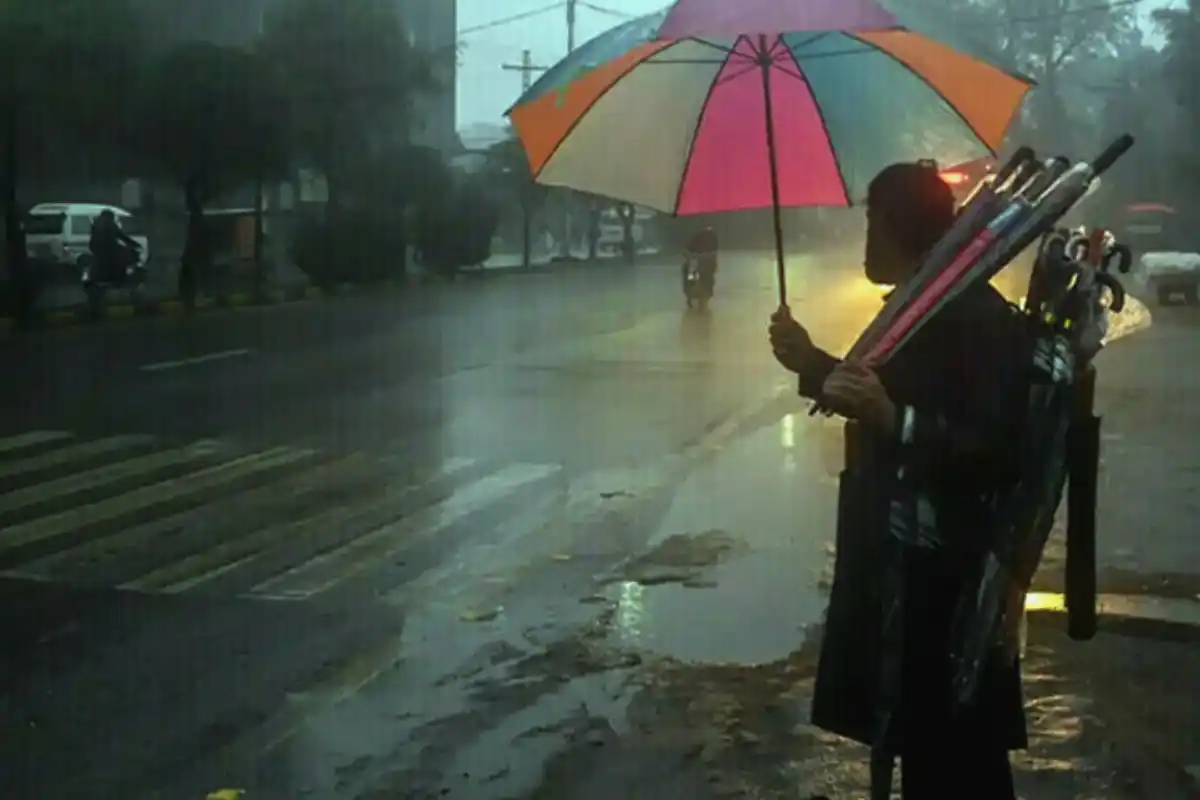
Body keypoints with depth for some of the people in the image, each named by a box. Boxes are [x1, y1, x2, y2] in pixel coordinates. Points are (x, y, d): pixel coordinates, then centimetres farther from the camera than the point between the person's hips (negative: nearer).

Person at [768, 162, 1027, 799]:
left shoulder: (979, 317, -20)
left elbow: (1001, 454, -28)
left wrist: (895, 421, -38)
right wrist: (812, 364, 14)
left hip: (946, 578, -10)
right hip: (897, 562, 10)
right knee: (916, 742, 20)